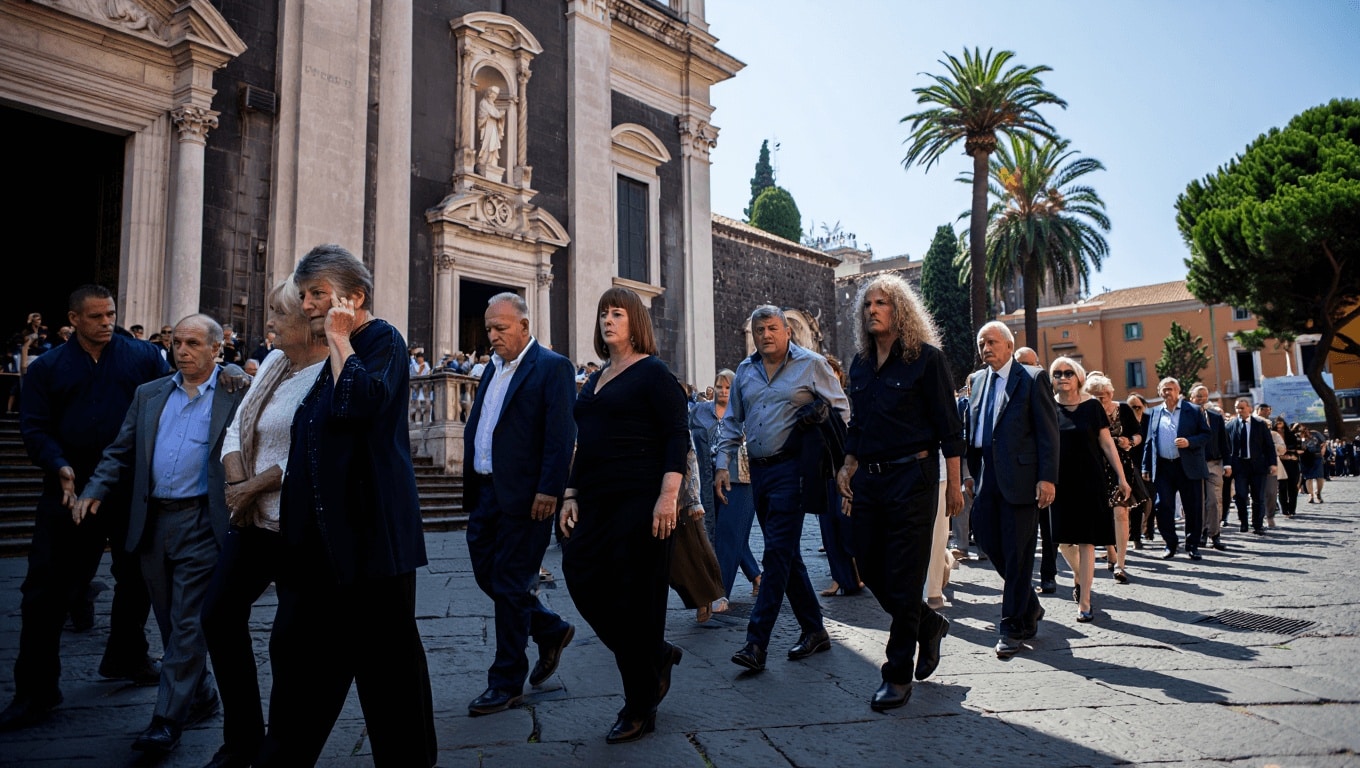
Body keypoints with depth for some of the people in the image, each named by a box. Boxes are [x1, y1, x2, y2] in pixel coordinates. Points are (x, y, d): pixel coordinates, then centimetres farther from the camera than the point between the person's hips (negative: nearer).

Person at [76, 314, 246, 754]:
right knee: (170, 622, 14)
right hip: (152, 522, 6)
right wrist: (95, 491, 0)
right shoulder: (148, 395, 13)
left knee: (187, 624, -3)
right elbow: (121, 453, 13)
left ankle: (168, 720, 4)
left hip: (201, 523, -6)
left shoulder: (237, 394, -4)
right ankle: (200, 697, 30)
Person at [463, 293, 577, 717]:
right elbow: (476, 427, 17)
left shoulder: (552, 367, -8)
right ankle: (551, 631, 34)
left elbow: (561, 434, -16)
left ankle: (507, 682, 14)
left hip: (524, 495, -8)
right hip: (485, 491, 8)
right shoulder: (493, 367, 16)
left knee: (510, 584, -1)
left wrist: (549, 491, -22)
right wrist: (470, 487, 11)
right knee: (486, 573, 13)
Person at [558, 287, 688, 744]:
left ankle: (639, 710, 14)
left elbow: (677, 438, -12)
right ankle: (656, 656, 25)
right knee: (584, 583, 2)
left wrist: (668, 497, -21)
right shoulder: (594, 381, 18)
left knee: (634, 599, -2)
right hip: (596, 501, 8)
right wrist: (571, 495, 13)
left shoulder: (652, 373, -5)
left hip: (640, 501, -8)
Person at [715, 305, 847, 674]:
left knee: (778, 553, -10)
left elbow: (841, 408, 5)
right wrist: (723, 463, 10)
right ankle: (814, 631, 24)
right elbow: (732, 421, 17)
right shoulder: (745, 371, 13)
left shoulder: (811, 364, -1)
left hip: (791, 468, -6)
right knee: (785, 554, 11)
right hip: (758, 470, 6)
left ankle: (756, 643, -9)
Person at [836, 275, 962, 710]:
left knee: (903, 577, -1)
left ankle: (898, 675, 12)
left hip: (911, 477, -6)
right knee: (871, 571, 10)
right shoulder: (860, 363, 12)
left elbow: (949, 425, -6)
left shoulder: (925, 357, -5)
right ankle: (929, 626, 35)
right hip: (868, 479, 6)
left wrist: (954, 485, -9)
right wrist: (848, 468, 9)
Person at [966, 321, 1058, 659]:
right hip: (987, 474, 6)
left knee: (1017, 552, 0)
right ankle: (1028, 605, 29)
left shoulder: (1033, 378, -3)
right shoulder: (978, 380, 15)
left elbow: (1048, 431, -8)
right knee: (986, 537, 7)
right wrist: (973, 471, 13)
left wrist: (1047, 478, -15)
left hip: (1020, 475, -6)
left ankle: (1014, 626, 12)